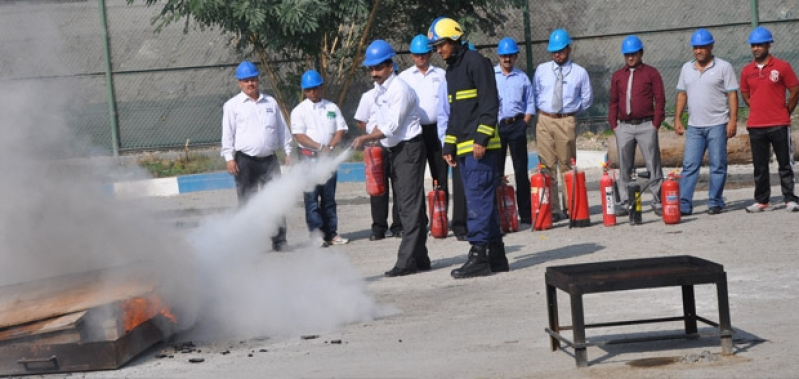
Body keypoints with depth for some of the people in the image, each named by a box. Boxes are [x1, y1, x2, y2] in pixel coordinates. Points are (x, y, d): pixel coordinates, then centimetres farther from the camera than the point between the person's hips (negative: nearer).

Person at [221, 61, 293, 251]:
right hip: (245, 161, -3)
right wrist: (229, 158, -8)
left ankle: (279, 240, 2)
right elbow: (227, 133, -1)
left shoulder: (270, 102, 14)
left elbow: (282, 129, 19)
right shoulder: (232, 105, 3)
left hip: (270, 160, 3)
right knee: (247, 203, 1)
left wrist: (288, 151, 13)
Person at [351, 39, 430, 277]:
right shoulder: (378, 90, 13)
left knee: (410, 205, -12)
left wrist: (365, 139, -24)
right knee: (407, 205, 11)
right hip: (394, 150, 10)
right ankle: (419, 258, 16)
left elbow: (392, 126, -21)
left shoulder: (400, 89, -15)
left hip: (409, 147, -10)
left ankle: (407, 260, -16)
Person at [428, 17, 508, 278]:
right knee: (484, 201, 10)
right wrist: (449, 146, 20)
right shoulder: (451, 70, 21)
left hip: (480, 147, -9)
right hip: (464, 148, 9)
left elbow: (489, 103, -14)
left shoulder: (475, 62, -7)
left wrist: (481, 139, -20)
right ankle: (496, 257, 14)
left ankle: (479, 256, -11)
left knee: (478, 200, -11)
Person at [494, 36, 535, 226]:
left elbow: (530, 103, 12)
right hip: (495, 125, -1)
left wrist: (524, 123, 0)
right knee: (496, 171, -1)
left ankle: (525, 215, 1)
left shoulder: (522, 77, 11)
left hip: (517, 125, 1)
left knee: (521, 170, 0)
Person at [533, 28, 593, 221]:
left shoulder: (580, 73, 5)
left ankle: (571, 207, 11)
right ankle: (552, 209, 0)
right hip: (544, 120, 2)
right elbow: (535, 94, 18)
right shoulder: (541, 70, 9)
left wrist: (572, 111, 8)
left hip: (566, 122, -1)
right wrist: (541, 109, 8)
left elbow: (587, 98, 13)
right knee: (547, 165, -2)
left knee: (567, 165, 3)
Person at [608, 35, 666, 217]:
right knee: (624, 168, 5)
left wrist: (656, 123, -7)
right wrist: (613, 124, 6)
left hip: (646, 125, -3)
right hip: (624, 126, 4)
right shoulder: (617, 76, 14)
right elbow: (613, 102, 15)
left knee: (653, 165, -2)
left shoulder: (651, 73, 4)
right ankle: (625, 203, 10)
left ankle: (658, 202, 1)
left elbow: (660, 99, 0)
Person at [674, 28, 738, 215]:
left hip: (717, 125, -4)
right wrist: (677, 119, 9)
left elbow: (732, 95, -5)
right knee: (689, 165, 0)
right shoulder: (687, 68, 12)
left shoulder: (723, 67, -2)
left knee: (718, 166, 1)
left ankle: (715, 203, 8)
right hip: (694, 126, 4)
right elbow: (682, 95, 16)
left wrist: (733, 120, -12)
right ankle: (684, 204, -1)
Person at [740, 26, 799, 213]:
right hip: (755, 126, 4)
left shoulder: (782, 66, -4)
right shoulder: (747, 71, 7)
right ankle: (762, 201, 12)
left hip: (779, 125, -4)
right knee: (759, 166, 7)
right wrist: (759, 110, 12)